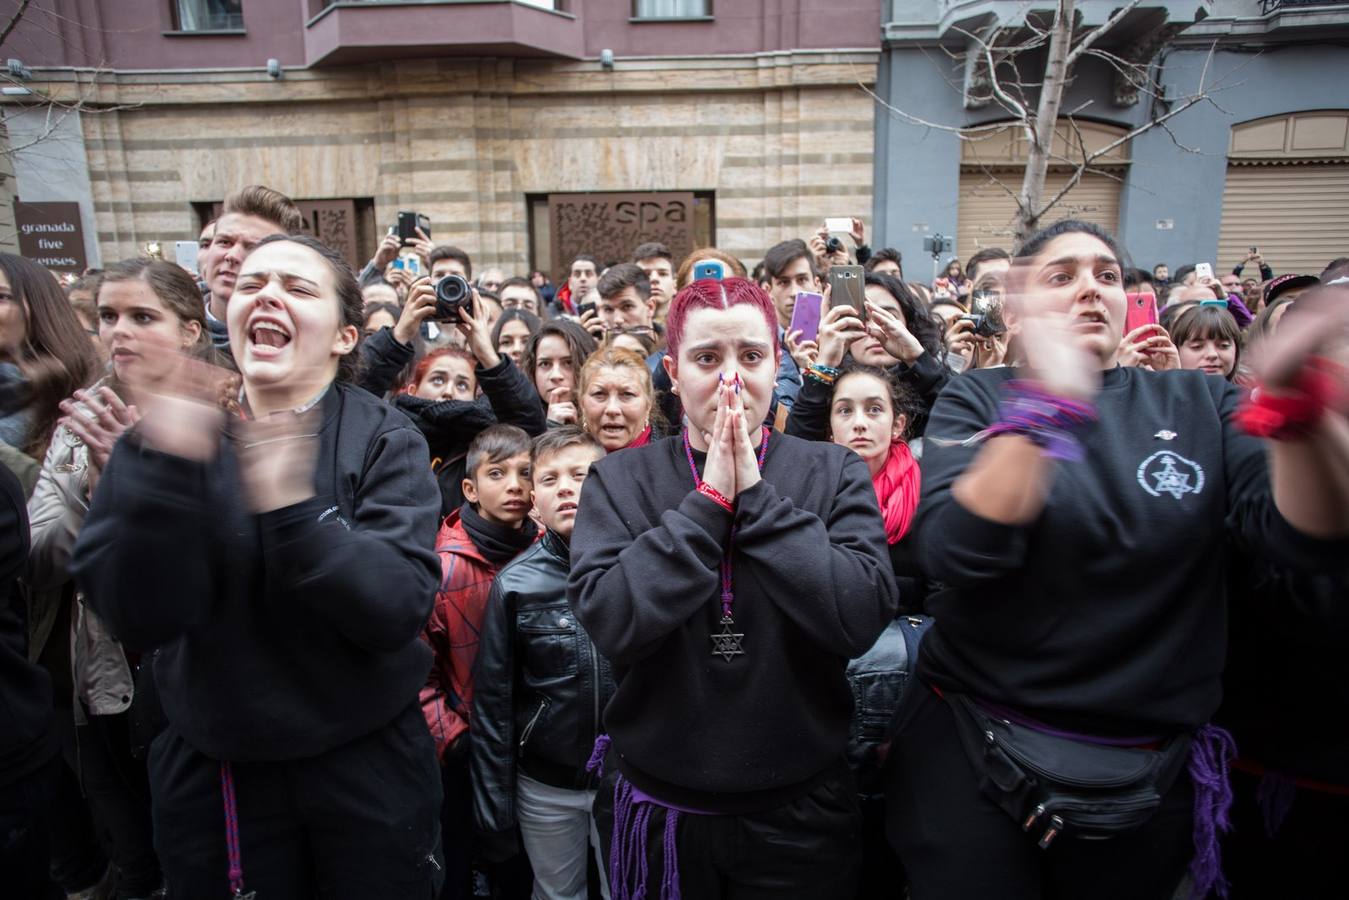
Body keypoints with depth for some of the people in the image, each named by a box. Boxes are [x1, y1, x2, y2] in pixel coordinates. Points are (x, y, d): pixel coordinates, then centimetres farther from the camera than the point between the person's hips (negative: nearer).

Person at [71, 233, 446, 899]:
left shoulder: (384, 439, -10)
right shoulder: (161, 433, -4)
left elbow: (399, 609, -22)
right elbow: (141, 618, -16)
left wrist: (294, 508, -35)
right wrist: (169, 470, -30)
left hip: (367, 765, -1)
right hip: (211, 772, 2)